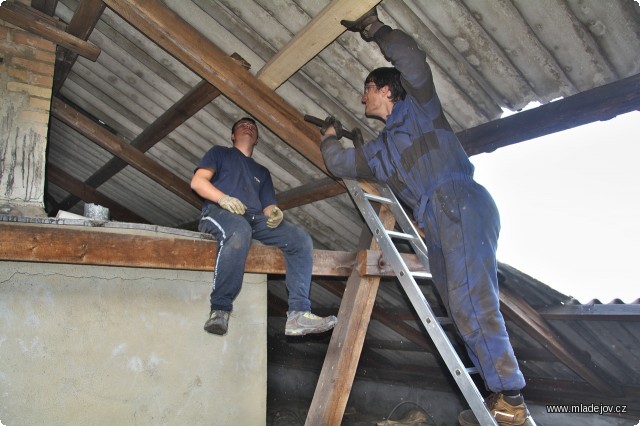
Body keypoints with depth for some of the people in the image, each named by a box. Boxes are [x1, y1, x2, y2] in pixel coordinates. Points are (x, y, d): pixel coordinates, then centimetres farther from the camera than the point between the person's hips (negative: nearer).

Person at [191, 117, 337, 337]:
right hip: (219, 212, -4)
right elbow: (197, 181, 9)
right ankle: (219, 310, -32)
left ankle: (298, 313, -25)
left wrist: (274, 212, -6)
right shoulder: (219, 152, 26)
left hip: (256, 219, 5)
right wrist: (223, 198, -13)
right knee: (239, 230, -42)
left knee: (301, 239, -20)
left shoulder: (262, 172, 35)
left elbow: (268, 205, 22)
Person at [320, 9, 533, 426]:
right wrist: (330, 134, 46)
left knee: (471, 303, -18)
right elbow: (339, 163, 37)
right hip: (436, 224, 8)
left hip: (462, 206, -8)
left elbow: (412, 57, 0)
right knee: (464, 311, 2)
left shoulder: (418, 104, 14)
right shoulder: (380, 149, 30)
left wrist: (374, 28, 11)